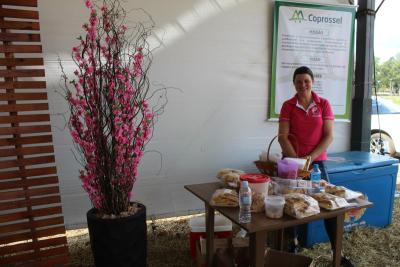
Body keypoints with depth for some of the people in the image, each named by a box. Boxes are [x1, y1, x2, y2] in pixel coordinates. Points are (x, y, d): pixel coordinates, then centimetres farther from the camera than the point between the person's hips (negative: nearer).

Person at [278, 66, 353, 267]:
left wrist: (310, 157, -15)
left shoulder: (324, 104, 0)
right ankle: (293, 242, 29)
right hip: (292, 160, 0)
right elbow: (282, 137, -7)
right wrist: (296, 159, -17)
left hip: (317, 161, 0)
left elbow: (328, 136, -5)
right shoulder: (288, 105, -2)